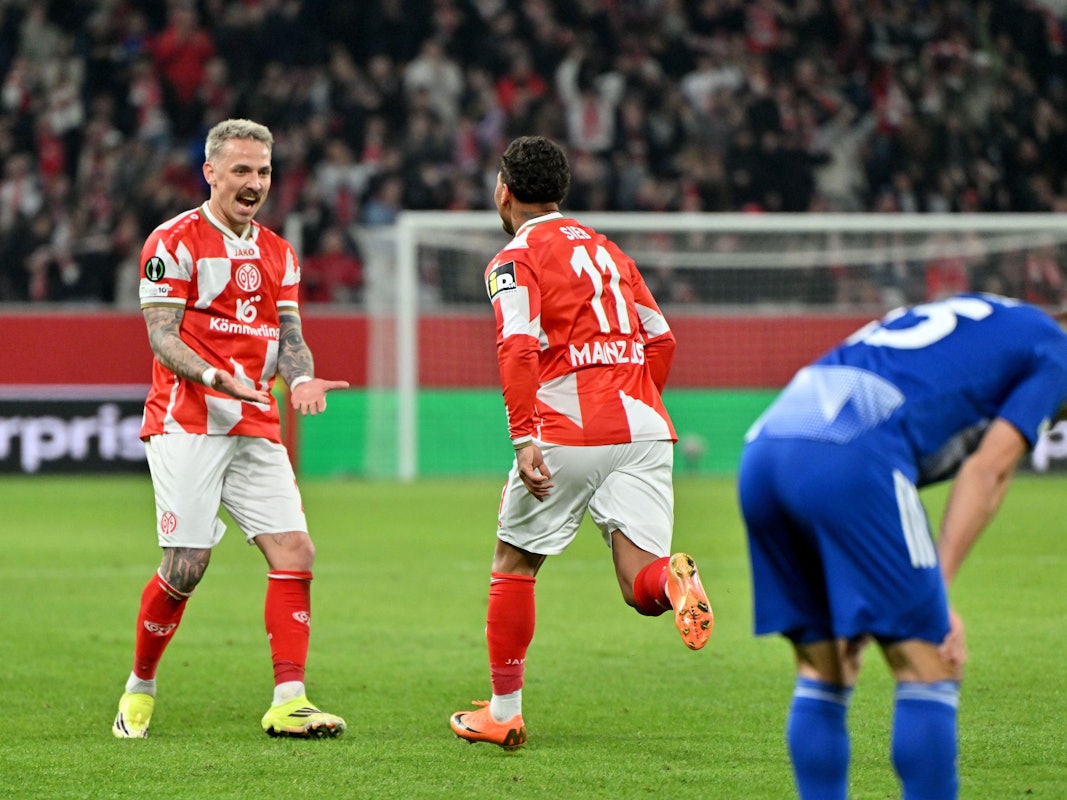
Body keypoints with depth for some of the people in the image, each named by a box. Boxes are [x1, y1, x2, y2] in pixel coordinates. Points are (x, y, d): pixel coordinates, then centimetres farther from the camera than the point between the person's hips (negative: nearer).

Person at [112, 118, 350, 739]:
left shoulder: (277, 254, 17)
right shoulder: (174, 242, -3)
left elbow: (288, 335, 14)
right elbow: (162, 337, -9)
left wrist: (301, 378, -9)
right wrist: (214, 376, -26)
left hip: (257, 427, 6)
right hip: (186, 424, -6)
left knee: (295, 552, -7)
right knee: (187, 565, -10)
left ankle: (289, 702, -6)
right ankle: (140, 690, 11)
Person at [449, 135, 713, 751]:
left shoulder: (515, 260, 0)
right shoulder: (607, 249, 21)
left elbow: (518, 350, -15)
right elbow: (661, 338, 20)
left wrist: (524, 439, -20)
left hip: (568, 435, -5)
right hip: (644, 428, 5)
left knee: (514, 564, 14)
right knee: (644, 590, -2)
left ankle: (504, 712, 17)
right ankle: (674, 578, -38)